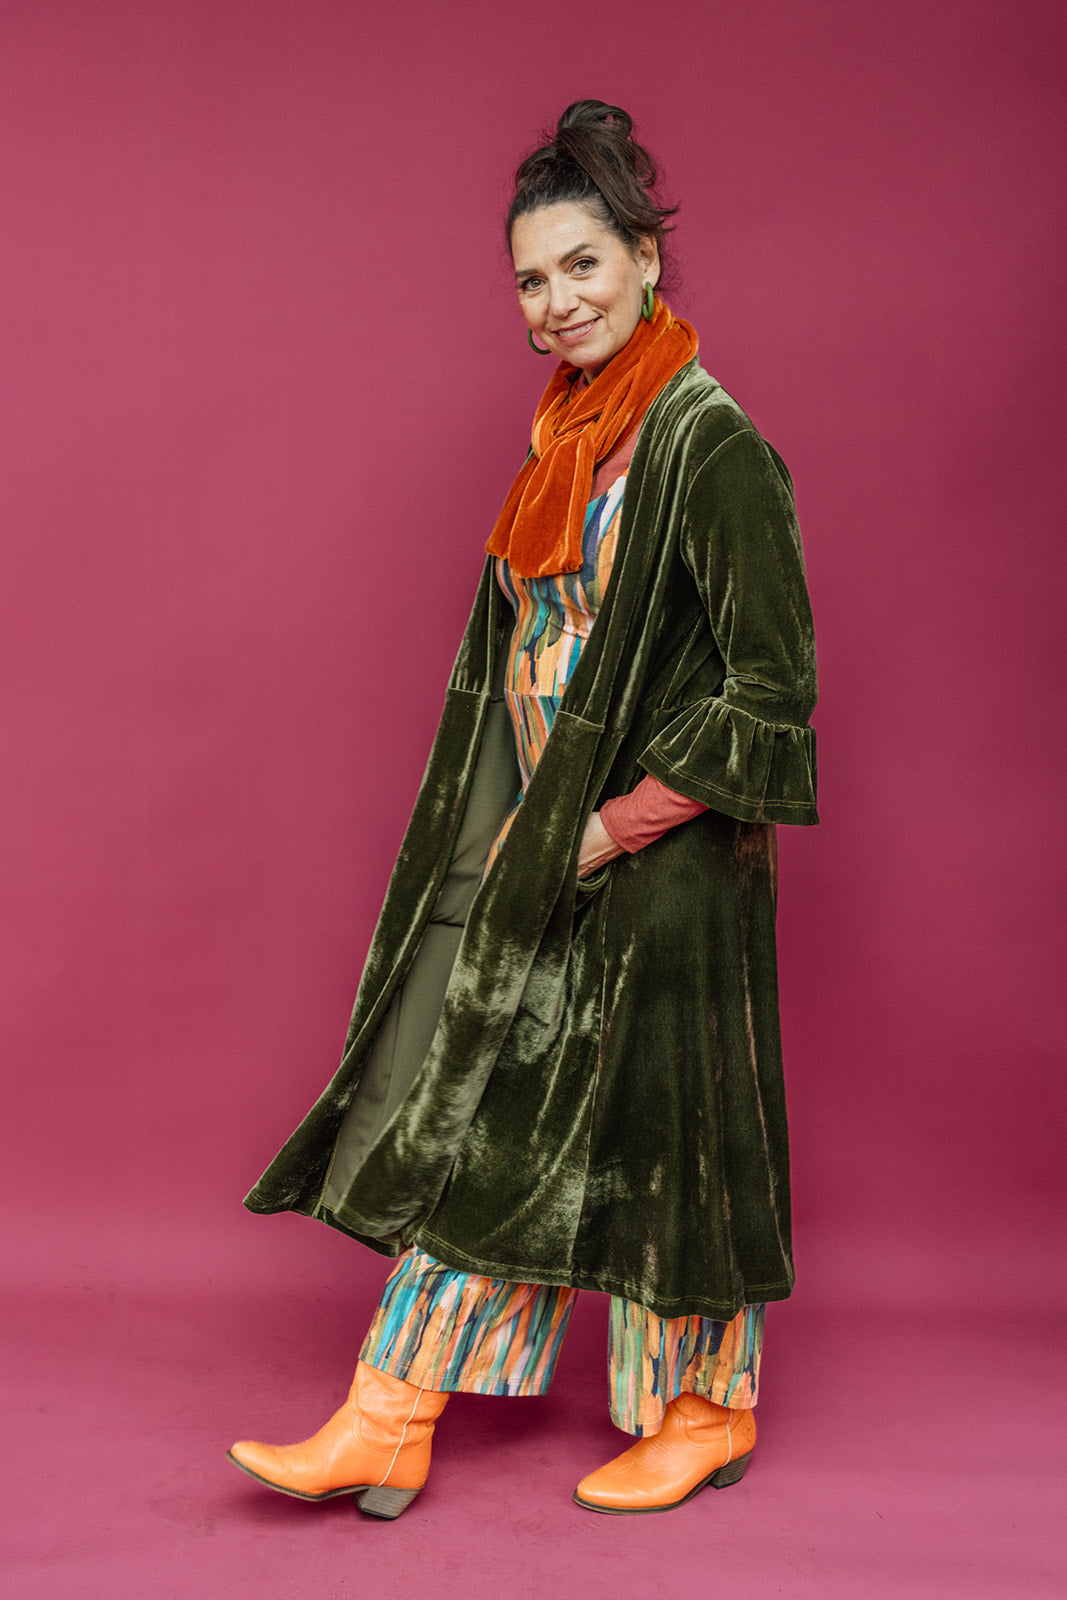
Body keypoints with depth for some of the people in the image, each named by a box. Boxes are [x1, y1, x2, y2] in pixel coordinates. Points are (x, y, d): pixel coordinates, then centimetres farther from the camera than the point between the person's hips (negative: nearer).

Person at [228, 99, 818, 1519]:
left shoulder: (711, 442, -14)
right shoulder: (568, 432, 11)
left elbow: (769, 692, -17)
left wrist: (619, 826, -15)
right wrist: (530, 825, 10)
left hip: (664, 863, -8)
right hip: (542, 844, 8)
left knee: (662, 1129, 5)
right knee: (468, 1112, 9)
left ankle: (706, 1415, 29)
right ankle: (389, 1427, 20)